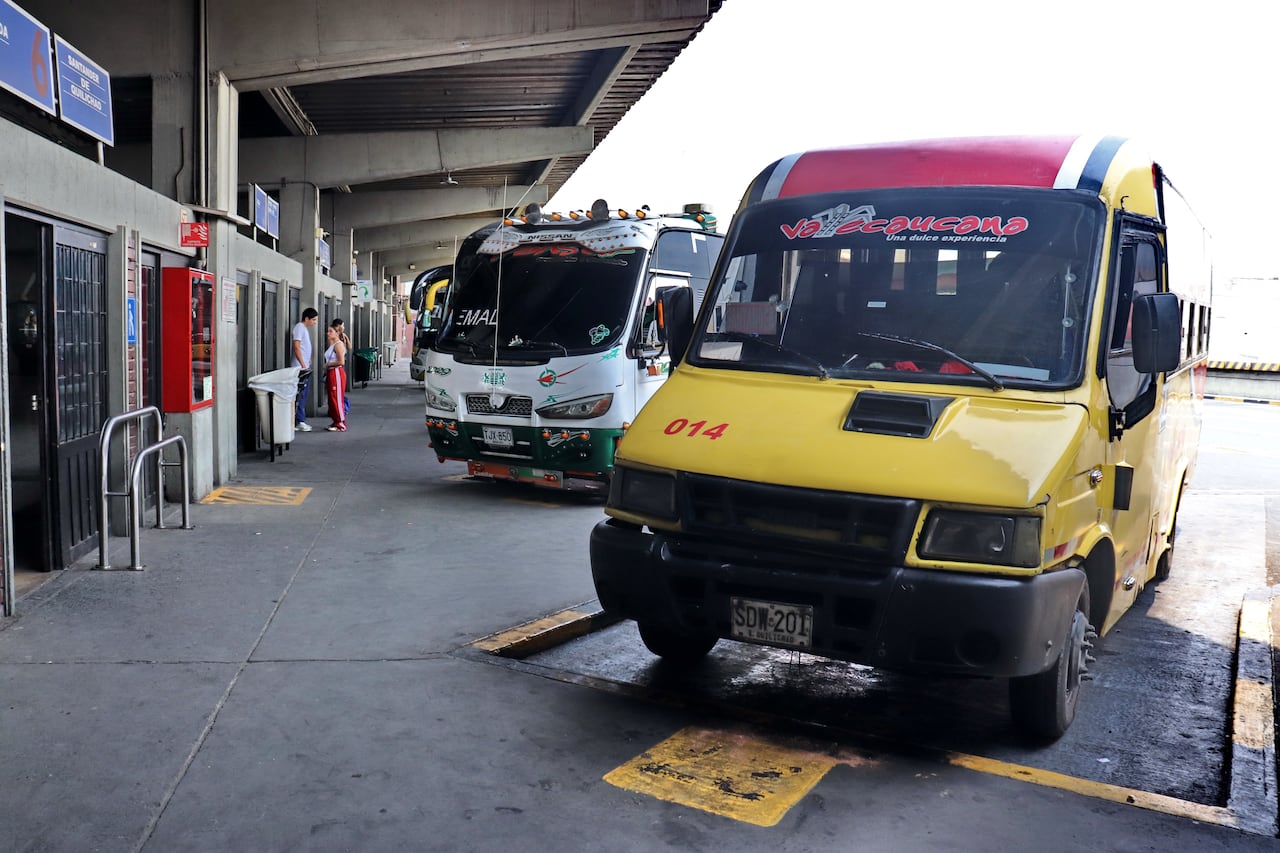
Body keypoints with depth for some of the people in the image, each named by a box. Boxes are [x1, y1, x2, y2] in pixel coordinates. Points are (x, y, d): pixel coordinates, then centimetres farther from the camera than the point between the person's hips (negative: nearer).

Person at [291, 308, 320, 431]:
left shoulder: (305, 328, 18)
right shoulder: (299, 327, -11)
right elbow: (296, 347, -18)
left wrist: (309, 360, 14)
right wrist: (303, 364, -20)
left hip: (305, 367, 10)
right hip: (300, 368, -10)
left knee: (303, 395, 11)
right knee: (300, 395, -8)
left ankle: (301, 421, 15)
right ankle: (298, 422, -6)